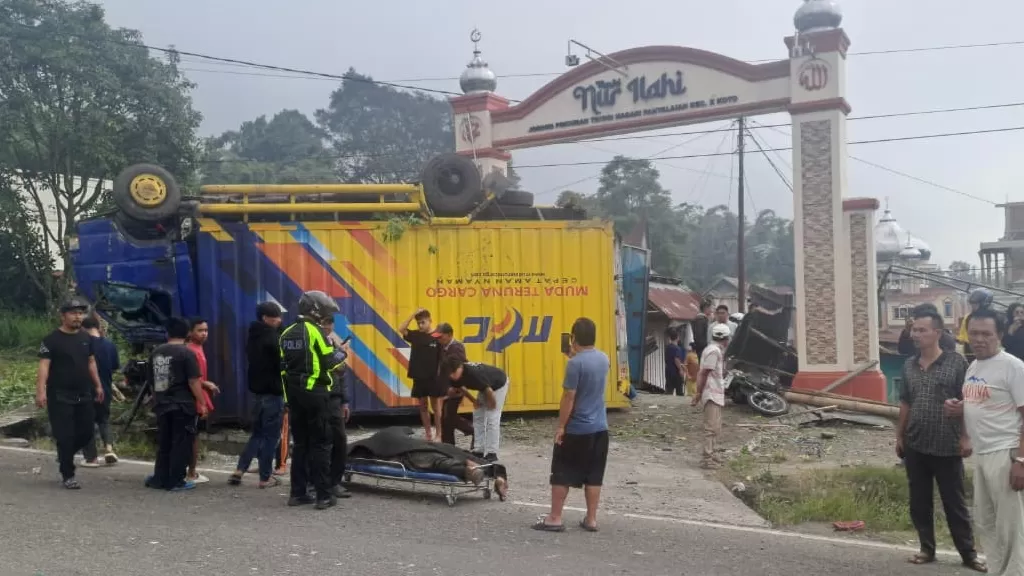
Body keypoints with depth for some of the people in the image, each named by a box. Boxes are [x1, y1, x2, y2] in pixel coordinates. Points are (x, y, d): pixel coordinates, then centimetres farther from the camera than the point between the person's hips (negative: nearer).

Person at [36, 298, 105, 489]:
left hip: (84, 395, 6)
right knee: (65, 436, -4)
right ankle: (68, 476, 5)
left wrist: (98, 386, 15)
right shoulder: (52, 340, -8)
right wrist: (41, 391, -24)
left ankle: (65, 455, 35)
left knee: (86, 433, 7)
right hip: (60, 397, -6)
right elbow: (44, 366, -14)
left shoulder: (86, 338, 12)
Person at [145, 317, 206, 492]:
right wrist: (202, 403, -8)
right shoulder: (187, 353, -11)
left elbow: (152, 380, 18)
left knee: (163, 444, 13)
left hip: (161, 405, 6)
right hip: (183, 405, -6)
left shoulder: (155, 352, 9)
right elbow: (193, 382, -14)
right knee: (181, 444, 0)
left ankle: (160, 478, 15)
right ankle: (176, 481, 1)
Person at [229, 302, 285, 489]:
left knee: (257, 433, 17)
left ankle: (239, 470, 9)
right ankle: (266, 477, 3)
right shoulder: (272, 337, -15)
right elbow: (283, 362, -15)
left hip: (257, 390, 8)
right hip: (273, 392, -8)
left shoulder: (253, 336, 12)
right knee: (271, 435, -1)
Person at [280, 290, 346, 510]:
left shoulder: (287, 333, 12)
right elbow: (329, 363, -13)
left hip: (294, 393, 7)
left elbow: (283, 365, 13)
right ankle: (323, 495, -3)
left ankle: (298, 493, 13)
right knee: (320, 444, -2)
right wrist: (342, 353, 6)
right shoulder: (316, 331, -10)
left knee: (300, 443, 12)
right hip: (315, 393, -7)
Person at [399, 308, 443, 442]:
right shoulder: (415, 335, 5)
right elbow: (401, 329, -9)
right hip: (418, 377, 4)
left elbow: (442, 359, -4)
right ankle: (428, 434, 17)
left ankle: (438, 434, 9)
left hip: (433, 377, -4)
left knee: (436, 406, 3)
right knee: (423, 407, 9)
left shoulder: (437, 337, -5)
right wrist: (414, 314, -12)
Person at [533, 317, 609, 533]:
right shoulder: (603, 359, 4)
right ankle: (591, 519, 14)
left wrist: (561, 426, -11)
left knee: (561, 474, 4)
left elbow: (569, 397, -18)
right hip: (599, 428, 6)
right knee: (593, 476, 11)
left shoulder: (575, 363, -18)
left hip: (576, 429, -6)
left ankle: (555, 518, 7)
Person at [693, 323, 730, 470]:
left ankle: (712, 455, 22)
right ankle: (707, 459, -9)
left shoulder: (717, 350, 17)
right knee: (712, 427, -10)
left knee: (715, 427, 15)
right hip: (712, 394, -10)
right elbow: (704, 373, -18)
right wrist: (699, 393, -17)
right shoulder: (714, 351, -15)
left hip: (716, 394, 10)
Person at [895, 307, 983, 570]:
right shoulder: (909, 365, 7)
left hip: (947, 447, -4)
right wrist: (899, 436, 13)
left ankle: (968, 553, 16)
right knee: (919, 503, 11)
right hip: (915, 447, 5)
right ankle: (927, 548, 23)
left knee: (955, 503, 4)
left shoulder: (956, 362, -7)